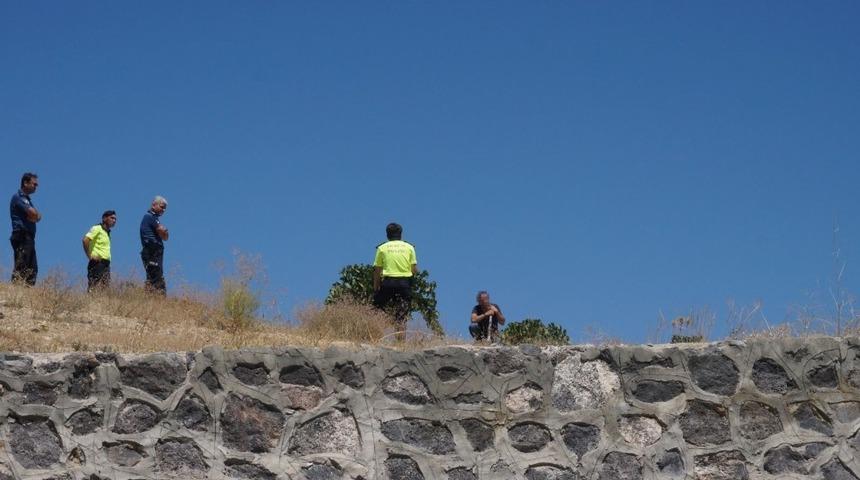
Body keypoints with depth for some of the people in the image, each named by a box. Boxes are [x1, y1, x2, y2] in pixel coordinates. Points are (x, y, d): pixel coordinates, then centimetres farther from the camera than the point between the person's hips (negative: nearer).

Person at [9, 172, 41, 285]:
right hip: (21, 236, -10)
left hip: (29, 237, 10)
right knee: (20, 267, -15)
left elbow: (38, 216, 15)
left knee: (32, 269, 6)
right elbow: (33, 213, -16)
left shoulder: (27, 199, 25)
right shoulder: (18, 197, -5)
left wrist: (34, 216, -5)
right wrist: (34, 216, 4)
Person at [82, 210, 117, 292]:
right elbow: (85, 240, -17)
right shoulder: (97, 229, -4)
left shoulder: (107, 232, 21)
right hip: (97, 263, -8)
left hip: (106, 264, 9)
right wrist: (89, 256, -15)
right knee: (94, 288, -13)